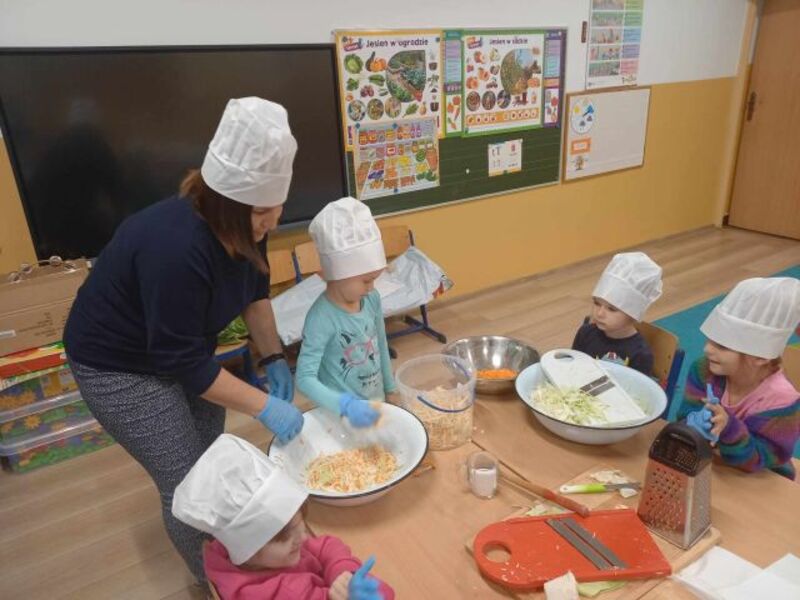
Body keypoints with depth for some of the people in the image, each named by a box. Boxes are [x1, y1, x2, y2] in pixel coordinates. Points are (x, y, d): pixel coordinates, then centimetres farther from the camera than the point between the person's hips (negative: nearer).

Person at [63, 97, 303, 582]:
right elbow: (182, 362, -31)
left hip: (182, 347, 7)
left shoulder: (242, 225, -14)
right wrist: (266, 407, -28)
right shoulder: (176, 248, -38)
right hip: (120, 365, -7)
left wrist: (275, 357, -4)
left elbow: (255, 288, 4)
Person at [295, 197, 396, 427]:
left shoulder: (371, 299, -8)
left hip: (375, 403, 6)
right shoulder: (322, 318, -26)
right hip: (341, 413, -6)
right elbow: (305, 378, -29)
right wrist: (345, 405, -40)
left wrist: (390, 388, 13)